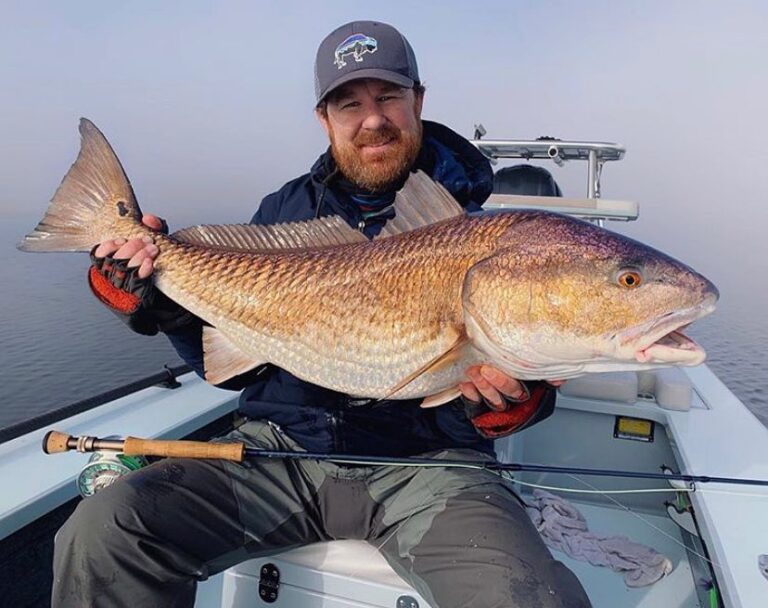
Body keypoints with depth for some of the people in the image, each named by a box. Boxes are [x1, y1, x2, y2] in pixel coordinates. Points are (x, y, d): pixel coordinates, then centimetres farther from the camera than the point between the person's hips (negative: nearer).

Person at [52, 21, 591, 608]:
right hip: (283, 447, 3)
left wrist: (509, 402, -24)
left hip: (424, 462, -2)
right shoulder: (284, 209, 9)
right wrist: (162, 302, -3)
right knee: (99, 532, -15)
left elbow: (532, 383, -1)